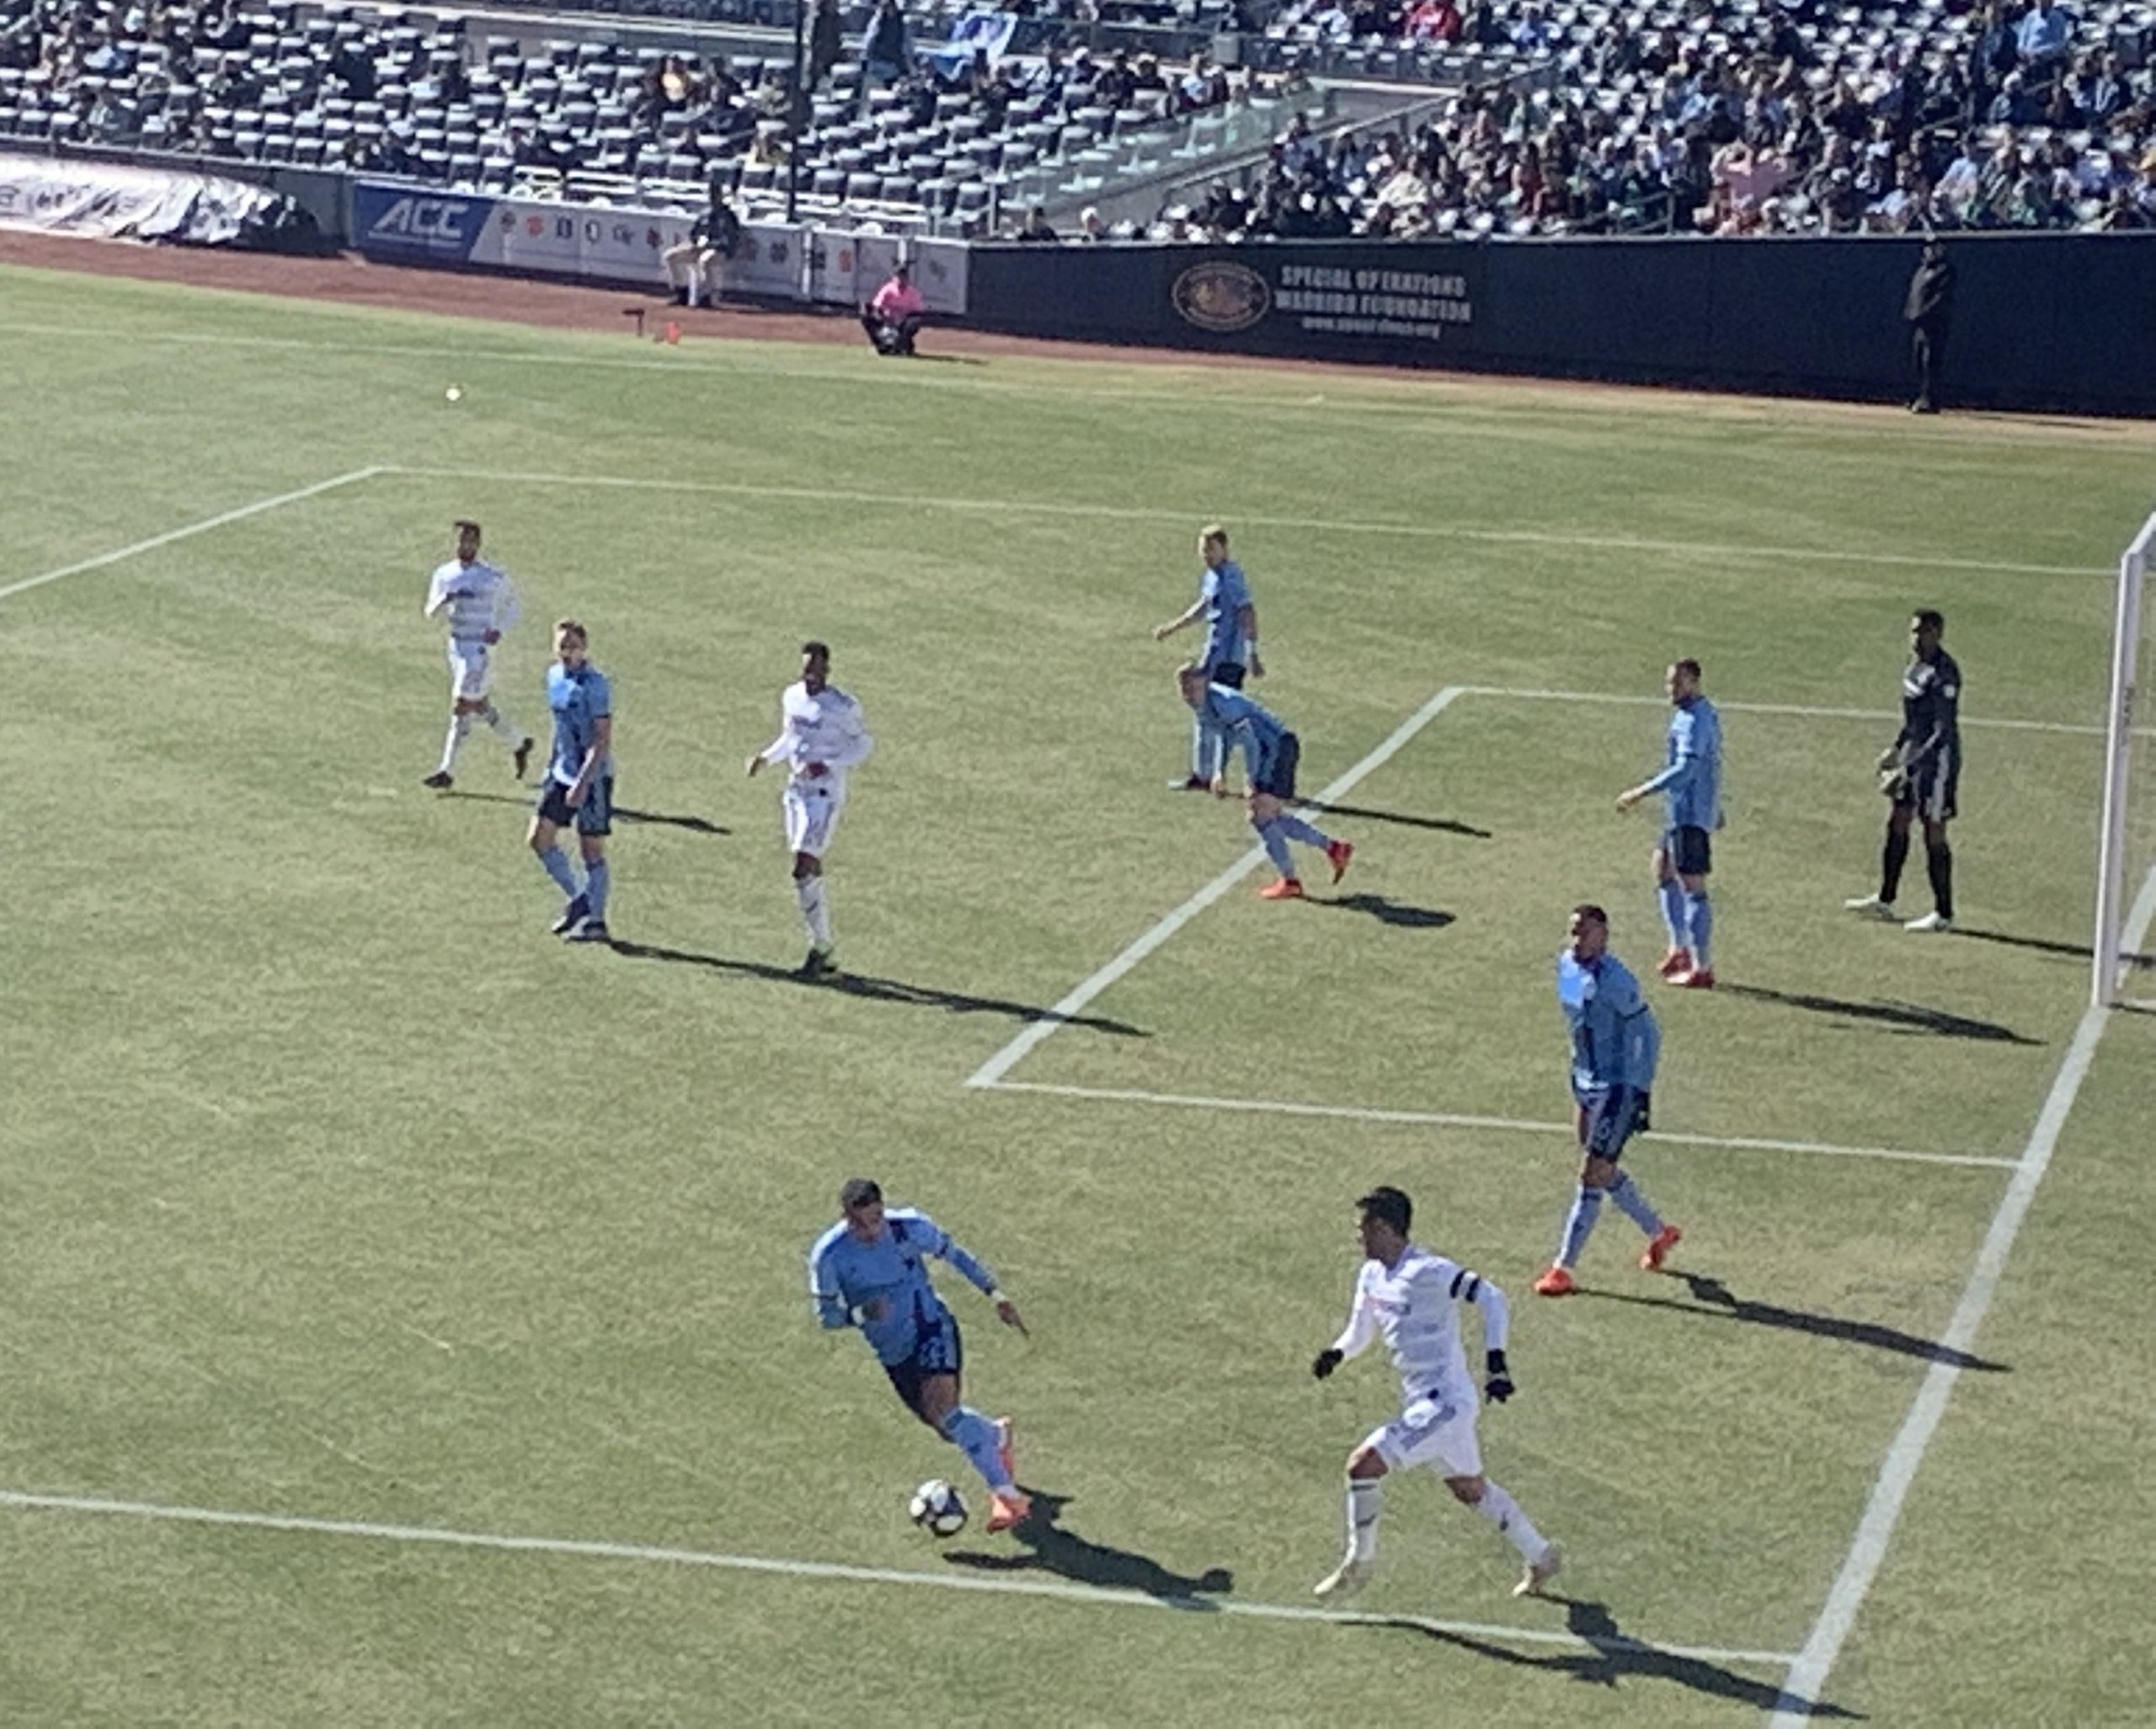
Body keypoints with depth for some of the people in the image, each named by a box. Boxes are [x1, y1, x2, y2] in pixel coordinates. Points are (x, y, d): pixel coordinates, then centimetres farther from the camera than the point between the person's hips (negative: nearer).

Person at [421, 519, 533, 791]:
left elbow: (511, 604, 4)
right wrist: (444, 600, -17)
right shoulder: (444, 574, 4)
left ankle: (447, 772, -7)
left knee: (460, 708, -10)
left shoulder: (493, 579, -11)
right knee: (481, 707, 17)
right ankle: (519, 744, 39)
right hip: (456, 645, 7)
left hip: (480, 649, -7)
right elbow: (431, 612, 5)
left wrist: (499, 629, -12)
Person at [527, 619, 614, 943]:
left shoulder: (594, 685, -18)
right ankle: (578, 899, 19)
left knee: (592, 850, 1)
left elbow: (603, 740, -21)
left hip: (593, 777, -7)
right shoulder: (554, 676, 6)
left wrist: (582, 782, -26)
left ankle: (596, 922, 13)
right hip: (562, 773, 8)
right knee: (539, 838, 2)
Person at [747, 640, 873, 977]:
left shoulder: (842, 707, -12)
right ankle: (824, 954, 18)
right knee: (811, 872, 10)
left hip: (825, 793, -7)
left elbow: (864, 744, -5)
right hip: (796, 790, 7)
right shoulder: (791, 697, 8)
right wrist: (766, 757, 4)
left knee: (804, 869, -16)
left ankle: (820, 947, -6)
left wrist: (828, 765, -17)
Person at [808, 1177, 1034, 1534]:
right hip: (893, 1354, 3)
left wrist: (994, 1292, -4)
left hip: (932, 1328, -3)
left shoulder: (909, 1227, -17)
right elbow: (826, 1316, -10)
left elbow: (952, 1253, 1)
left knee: (941, 1405, -28)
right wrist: (860, 1313, -31)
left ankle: (1007, 1495, -30)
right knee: (948, 1426, 13)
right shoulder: (828, 1256, -17)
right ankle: (996, 1435, 50)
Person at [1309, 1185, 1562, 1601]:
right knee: (1470, 1490, 21)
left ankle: (1359, 1563, 1)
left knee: (1363, 1465, -15)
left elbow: (1490, 1298, -20)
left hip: (1445, 1402, -10)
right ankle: (1541, 1557, 36)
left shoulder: (1427, 1271, -18)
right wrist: (1337, 1352, -1)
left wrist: (1496, 1360, -27)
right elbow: (1361, 1330, 21)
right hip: (1422, 1403, 10)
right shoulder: (1372, 1275, 9)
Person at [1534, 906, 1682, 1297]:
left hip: (1618, 1088, -9)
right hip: (1586, 1084, 9)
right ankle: (1660, 1232, 39)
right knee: (1604, 1174, 18)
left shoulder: (1614, 980, -21)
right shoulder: (1566, 964, 4)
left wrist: (1640, 1093, -17)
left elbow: (1647, 1034, -16)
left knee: (1592, 1176, -6)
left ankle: (1562, 1270, -2)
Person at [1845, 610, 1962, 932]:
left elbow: (1943, 732, -24)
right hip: (1914, 751, 9)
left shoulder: (1944, 674, -21)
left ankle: (1943, 914, 4)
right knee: (1897, 824, 16)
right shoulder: (1915, 665, 8)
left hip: (1937, 758, -9)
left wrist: (1909, 769, -27)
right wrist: (1897, 748, 27)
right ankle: (1884, 901, 28)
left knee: (1934, 834, -4)